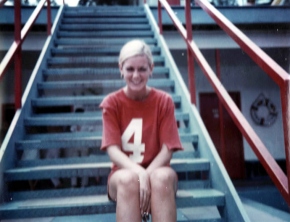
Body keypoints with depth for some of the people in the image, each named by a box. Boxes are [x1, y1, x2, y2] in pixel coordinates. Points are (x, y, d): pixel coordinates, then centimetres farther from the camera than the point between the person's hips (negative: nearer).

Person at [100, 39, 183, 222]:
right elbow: (113, 150, -12)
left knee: (163, 176, -34)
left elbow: (167, 149, -8)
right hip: (124, 172, 0)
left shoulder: (164, 101, -3)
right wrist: (139, 172, -30)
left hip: (156, 171, 1)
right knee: (128, 179, -35)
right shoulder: (111, 103, -4)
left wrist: (148, 174, -26)